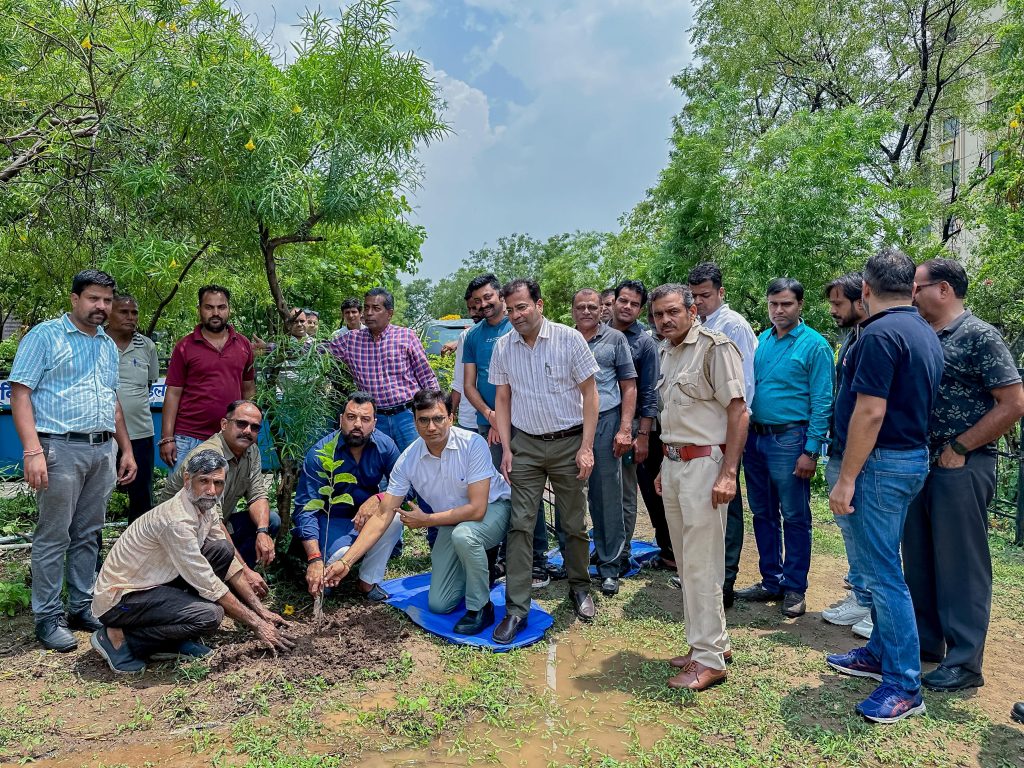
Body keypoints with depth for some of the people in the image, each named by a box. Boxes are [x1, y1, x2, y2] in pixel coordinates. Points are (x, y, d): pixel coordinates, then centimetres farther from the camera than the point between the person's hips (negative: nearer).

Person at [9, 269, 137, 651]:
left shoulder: (109, 346, 16)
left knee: (89, 535, 12)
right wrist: (33, 451, -18)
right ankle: (47, 617, 11)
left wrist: (127, 450, 18)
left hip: (103, 451, 6)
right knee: (53, 537, 0)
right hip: (61, 449, -6)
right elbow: (20, 394, -9)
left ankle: (81, 608, 22)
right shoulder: (45, 336, -3)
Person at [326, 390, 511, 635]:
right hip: (452, 521, 5)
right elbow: (383, 516, -13)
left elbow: (477, 509, -31)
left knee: (463, 534, -39)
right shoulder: (408, 459, -16)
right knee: (438, 604, 1)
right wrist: (346, 562, -20)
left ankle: (481, 608, -14)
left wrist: (425, 520, -21)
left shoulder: (472, 443, -28)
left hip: (493, 508, -4)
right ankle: (482, 567, 28)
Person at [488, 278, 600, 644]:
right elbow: (502, 399, 8)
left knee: (574, 524, 9)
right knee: (520, 524, -1)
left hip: (568, 442, -2)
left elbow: (589, 392, -5)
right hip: (525, 445, 2)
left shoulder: (569, 339, -8)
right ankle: (516, 608, 6)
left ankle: (580, 587, 31)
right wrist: (506, 448, 0)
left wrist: (586, 447, -10)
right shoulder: (502, 347, 1)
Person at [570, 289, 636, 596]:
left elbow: (629, 386, 6)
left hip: (605, 422, -2)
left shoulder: (614, 339, 8)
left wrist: (625, 429, -4)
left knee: (608, 498, 1)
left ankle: (609, 566, 11)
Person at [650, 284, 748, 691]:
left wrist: (728, 473, -20)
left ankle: (709, 659, 8)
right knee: (686, 563, 14)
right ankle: (711, 641, 28)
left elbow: (738, 411, -15)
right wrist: (666, 466, 18)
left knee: (701, 565, -4)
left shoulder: (715, 347, -11)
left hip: (704, 464, -9)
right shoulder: (667, 354, 14)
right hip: (674, 464, 9)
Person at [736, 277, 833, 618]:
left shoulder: (814, 345, -7)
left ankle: (794, 589, 17)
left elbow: (822, 403, -11)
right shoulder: (761, 341, 10)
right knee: (763, 514, 13)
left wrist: (811, 450, -16)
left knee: (794, 518, 4)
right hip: (755, 437, 6)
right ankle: (770, 581, 26)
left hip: (789, 439, -6)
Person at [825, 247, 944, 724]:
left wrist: (846, 479, -19)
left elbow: (870, 412, -23)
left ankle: (904, 685, 7)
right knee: (878, 564, 19)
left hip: (880, 463, -10)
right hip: (913, 457, 10)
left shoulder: (880, 334, -18)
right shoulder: (926, 334, 12)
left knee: (882, 572, -3)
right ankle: (880, 654, 32)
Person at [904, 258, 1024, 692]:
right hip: (918, 464, 7)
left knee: (961, 566, 1)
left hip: (961, 468, -7)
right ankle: (924, 641, 29)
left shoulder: (979, 337, -9)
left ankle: (964, 662, 12)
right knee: (918, 561, 15)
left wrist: (959, 448, -13)